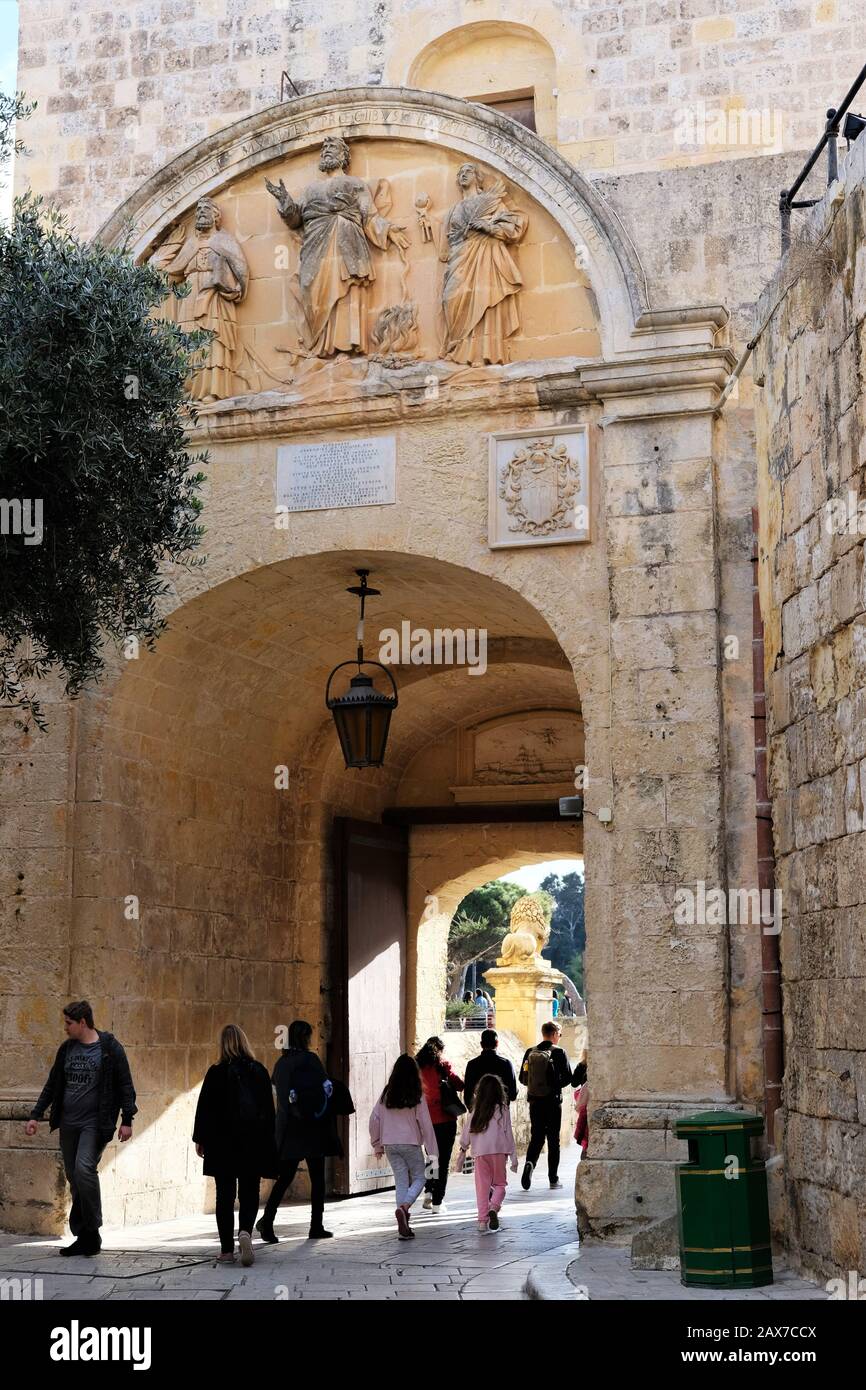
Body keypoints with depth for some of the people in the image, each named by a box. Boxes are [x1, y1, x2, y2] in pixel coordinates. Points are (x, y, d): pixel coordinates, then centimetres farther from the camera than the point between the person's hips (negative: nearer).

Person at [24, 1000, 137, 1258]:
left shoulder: (110, 1048, -4)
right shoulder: (66, 1049, 12)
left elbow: (125, 1086, -3)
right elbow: (52, 1085, 19)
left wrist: (127, 1120, -8)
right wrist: (35, 1115, 14)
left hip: (95, 1123, -6)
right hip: (68, 1123, 6)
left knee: (84, 1168, -23)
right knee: (74, 1177, 7)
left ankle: (91, 1229, -11)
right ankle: (84, 1237, 15)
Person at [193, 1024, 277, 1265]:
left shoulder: (216, 1073, -6)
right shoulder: (259, 1071, 1)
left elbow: (204, 1107, -3)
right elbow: (269, 1109, 5)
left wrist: (200, 1139, 8)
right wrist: (267, 1141, 13)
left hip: (222, 1142, -1)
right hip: (254, 1144, 1)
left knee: (225, 1194, 7)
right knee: (249, 1193, 7)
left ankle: (227, 1249, 6)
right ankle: (245, 1232, -20)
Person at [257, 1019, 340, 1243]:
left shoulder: (281, 1063, 7)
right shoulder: (309, 1059, -10)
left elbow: (278, 1093, 12)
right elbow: (326, 1088, -10)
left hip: (287, 1128, 5)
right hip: (312, 1130, -5)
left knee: (285, 1176, 7)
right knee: (317, 1178, 7)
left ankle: (267, 1220, -11)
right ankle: (316, 1226, 10)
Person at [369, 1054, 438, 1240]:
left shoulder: (386, 1094, 3)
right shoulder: (417, 1095, -7)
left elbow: (374, 1120, 4)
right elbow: (425, 1123, -6)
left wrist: (377, 1145, 15)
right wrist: (432, 1149, 0)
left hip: (390, 1145, 3)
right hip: (410, 1143, -3)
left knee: (401, 1181, 9)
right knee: (419, 1178, 11)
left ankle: (403, 1227, 3)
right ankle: (403, 1207, -17)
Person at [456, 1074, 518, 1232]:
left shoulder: (475, 1111, 5)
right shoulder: (503, 1110, -1)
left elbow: (466, 1133, 10)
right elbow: (508, 1134, 0)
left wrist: (463, 1149, 25)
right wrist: (514, 1158, 5)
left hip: (479, 1153, 2)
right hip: (498, 1151, -2)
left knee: (482, 1186, 8)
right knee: (500, 1184, 11)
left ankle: (483, 1221, 3)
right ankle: (494, 1207, -16)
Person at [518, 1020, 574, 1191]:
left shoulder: (530, 1052, 2)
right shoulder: (558, 1053, -8)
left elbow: (523, 1078, 4)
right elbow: (568, 1078, -9)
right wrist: (555, 1085, 9)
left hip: (535, 1101, 3)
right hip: (553, 1101, -3)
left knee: (536, 1137, 11)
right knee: (553, 1139, 7)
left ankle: (530, 1163, -17)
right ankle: (553, 1178, 10)